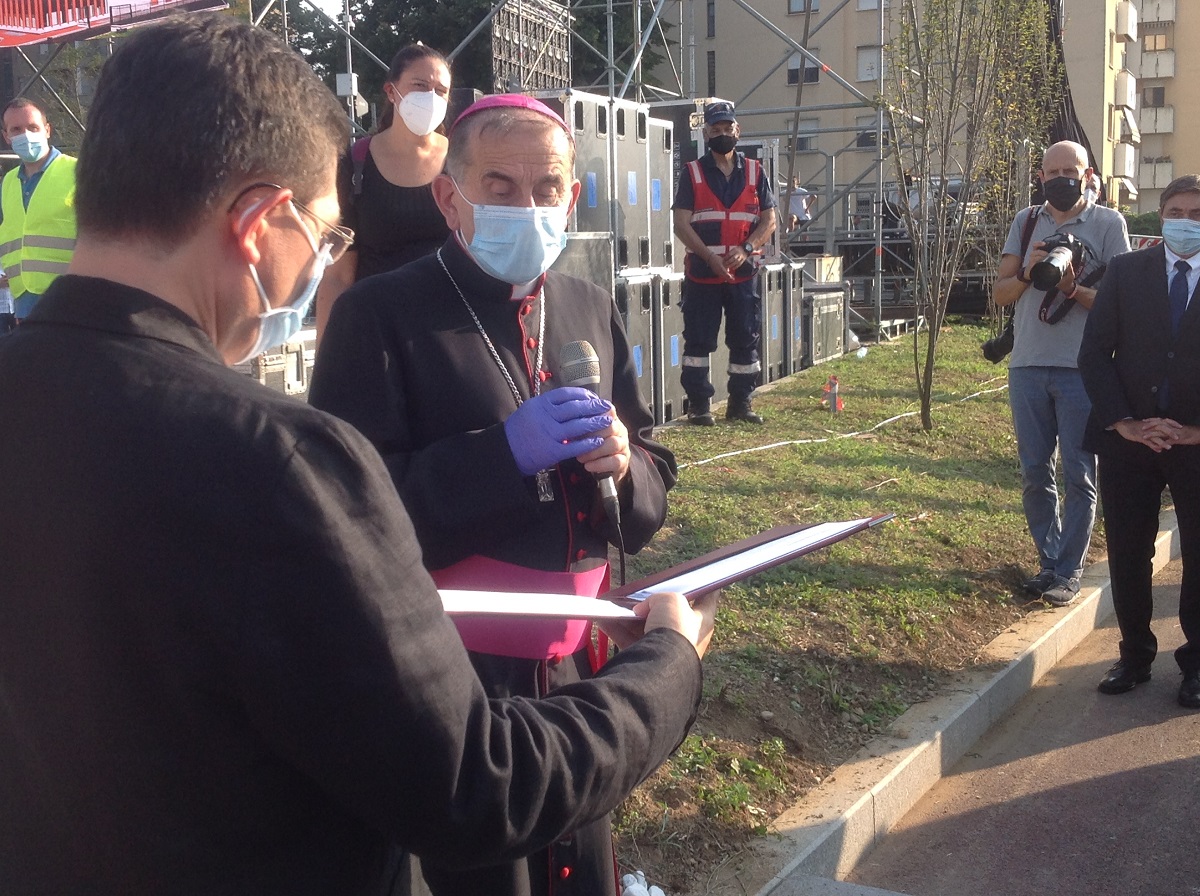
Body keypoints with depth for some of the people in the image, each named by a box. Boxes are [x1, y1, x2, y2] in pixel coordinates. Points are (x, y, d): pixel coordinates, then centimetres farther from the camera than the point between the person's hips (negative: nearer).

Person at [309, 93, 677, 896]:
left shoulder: (591, 310, 9)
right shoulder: (381, 314, -9)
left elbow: (653, 489, 12)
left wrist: (621, 463, -11)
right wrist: (504, 452, -25)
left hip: (574, 665, 5)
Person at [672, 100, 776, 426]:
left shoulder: (754, 172, 10)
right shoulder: (692, 173, 3)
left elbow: (769, 221, 6)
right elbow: (681, 224, -4)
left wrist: (745, 250, -12)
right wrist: (711, 257, -16)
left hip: (742, 272, 2)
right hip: (701, 272, -2)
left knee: (746, 338, 5)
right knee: (698, 340, -1)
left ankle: (741, 402, 16)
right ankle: (698, 404, 6)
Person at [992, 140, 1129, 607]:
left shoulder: (1108, 223, 1)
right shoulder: (1026, 223, 11)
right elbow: (1000, 293, 9)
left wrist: (1073, 288, -19)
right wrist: (1028, 272, -11)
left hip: (1083, 369, -3)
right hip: (1028, 366, 4)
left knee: (1079, 475, 0)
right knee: (1035, 473, 9)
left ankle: (1069, 572, 10)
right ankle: (1050, 562, 21)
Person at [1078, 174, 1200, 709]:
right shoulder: (1126, 271, 3)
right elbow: (1094, 353, 0)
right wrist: (1123, 422, -9)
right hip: (1128, 442, 1)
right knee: (1127, 555, 7)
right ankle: (1135, 654, 24)